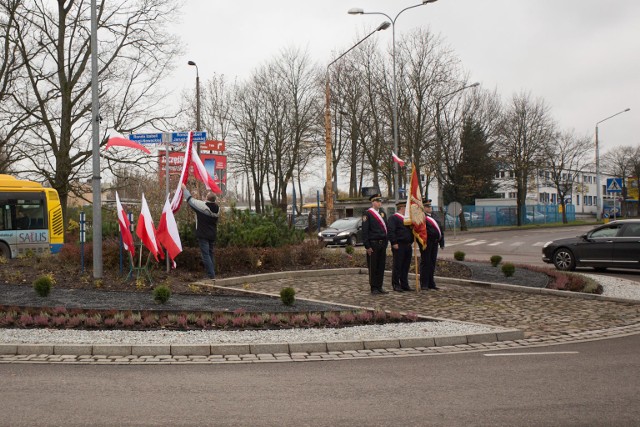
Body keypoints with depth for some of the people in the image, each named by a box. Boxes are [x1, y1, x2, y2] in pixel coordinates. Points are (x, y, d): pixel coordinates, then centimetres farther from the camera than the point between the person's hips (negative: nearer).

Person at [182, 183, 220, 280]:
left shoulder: (202, 205, -15)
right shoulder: (217, 208, 3)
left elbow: (190, 199, -3)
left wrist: (184, 189, 12)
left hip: (203, 235, -7)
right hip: (213, 235, 7)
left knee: (205, 255, -6)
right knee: (211, 254, 15)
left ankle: (211, 276, -11)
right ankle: (212, 274, 17)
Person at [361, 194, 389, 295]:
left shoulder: (382, 213, 15)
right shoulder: (367, 214, -6)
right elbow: (364, 231, -10)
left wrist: (386, 243, 12)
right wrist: (367, 246, -14)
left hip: (382, 244, 6)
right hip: (373, 244, -6)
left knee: (381, 266, 9)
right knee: (373, 267, 0)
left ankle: (379, 287, 16)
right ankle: (374, 288, 5)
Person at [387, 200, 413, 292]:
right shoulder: (393, 218, -7)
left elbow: (411, 230, 27)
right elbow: (391, 231, -15)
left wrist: (411, 242, 15)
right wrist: (394, 243, -20)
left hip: (408, 246, 8)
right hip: (399, 246, -8)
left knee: (406, 267, 9)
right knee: (397, 266, -3)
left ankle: (404, 285, 15)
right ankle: (396, 285, 2)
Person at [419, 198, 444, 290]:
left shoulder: (434, 217, 18)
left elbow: (440, 229, 19)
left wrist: (441, 242, 14)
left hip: (434, 243, 8)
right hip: (426, 243, -8)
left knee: (432, 263, 12)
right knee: (425, 263, -3)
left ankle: (431, 283, 20)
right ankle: (424, 284, 2)